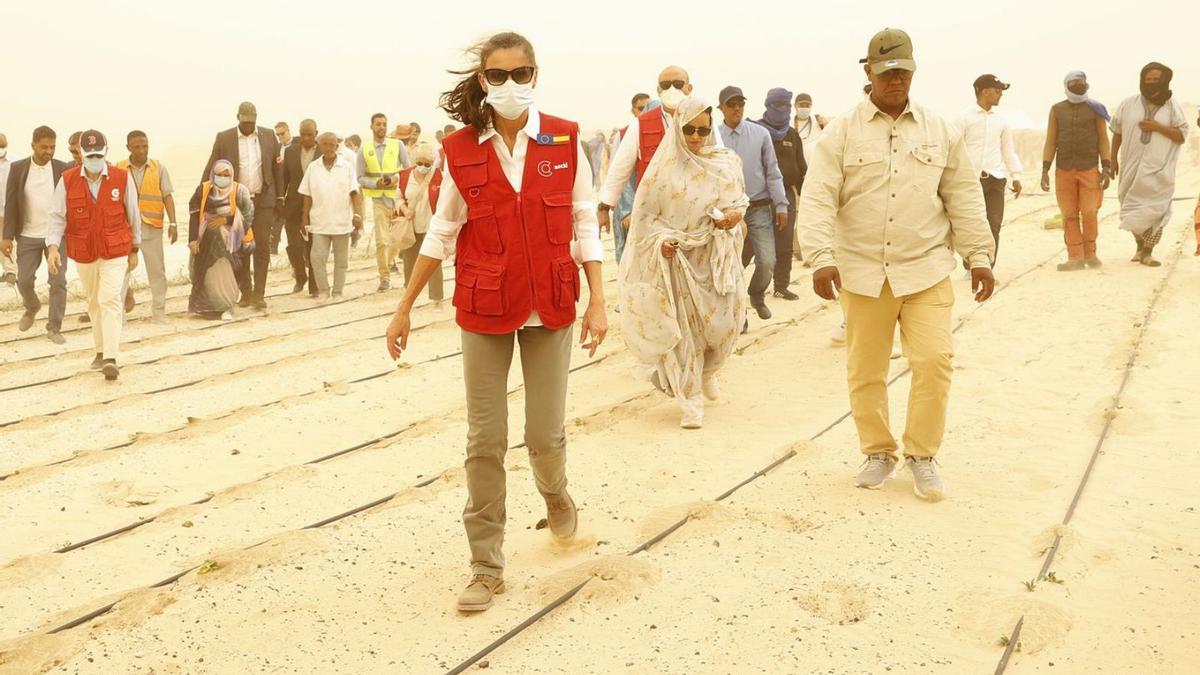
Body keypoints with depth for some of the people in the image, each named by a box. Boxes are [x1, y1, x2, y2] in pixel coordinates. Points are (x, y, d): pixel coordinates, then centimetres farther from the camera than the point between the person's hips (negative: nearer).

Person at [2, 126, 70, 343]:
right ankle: (32, 307, 36)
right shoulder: (17, 168, -3)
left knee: (58, 282, -3)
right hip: (28, 236, 1)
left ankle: (54, 328, 7)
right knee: (24, 280, 4)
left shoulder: (62, 169, -4)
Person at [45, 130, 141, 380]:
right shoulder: (67, 181, -3)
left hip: (115, 252, -3)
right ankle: (101, 351, 28)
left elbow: (133, 216, 3)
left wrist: (135, 250, 9)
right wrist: (53, 246, -18)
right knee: (94, 303, 13)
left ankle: (111, 358, -17)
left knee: (110, 300, -14)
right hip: (83, 253, 3)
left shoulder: (122, 178, -6)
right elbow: (57, 216, -3)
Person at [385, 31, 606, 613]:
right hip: (484, 309, 0)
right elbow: (441, 233, 4)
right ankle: (486, 567, 16)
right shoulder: (460, 150, -3)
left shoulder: (564, 140, -3)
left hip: (550, 307, 0)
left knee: (546, 434, 4)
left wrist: (598, 301, -5)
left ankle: (555, 494, 41)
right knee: (485, 441, 3)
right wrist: (404, 308, 4)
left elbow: (584, 225, 1)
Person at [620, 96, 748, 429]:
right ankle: (692, 402, 7)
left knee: (722, 321, 2)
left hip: (716, 255, 2)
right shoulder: (664, 167, -3)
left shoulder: (726, 162, 4)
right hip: (678, 258, -2)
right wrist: (661, 239, -18)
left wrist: (733, 216, -9)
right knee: (683, 328, -3)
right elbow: (645, 215, -2)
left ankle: (707, 371, 36)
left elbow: (739, 201, 13)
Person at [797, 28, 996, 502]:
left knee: (934, 361, -8)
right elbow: (818, 200, -8)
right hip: (862, 272, -1)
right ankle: (878, 453, 25)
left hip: (926, 270, 1)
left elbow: (964, 197, 10)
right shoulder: (841, 132, 0)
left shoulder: (940, 132, 8)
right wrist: (822, 258, -19)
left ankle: (922, 455, 10)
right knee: (865, 370, 7)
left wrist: (979, 255, 6)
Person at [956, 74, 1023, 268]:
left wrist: (1016, 176, 13)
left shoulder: (1000, 120, 13)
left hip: (996, 179, 4)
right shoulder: (965, 118, -1)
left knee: (994, 225, 0)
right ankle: (970, 268, 13)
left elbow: (1008, 149, 18)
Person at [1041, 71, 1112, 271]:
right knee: (1069, 215, 0)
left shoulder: (1095, 109, 7)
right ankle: (1075, 257, 4)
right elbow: (1051, 141, 8)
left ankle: (1090, 253, 10)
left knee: (1089, 212, -7)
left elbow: (1103, 140, 6)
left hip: (1090, 170, -1)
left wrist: (1106, 168, -3)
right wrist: (1045, 170, 0)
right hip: (1064, 170, 1)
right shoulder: (1057, 110, 10)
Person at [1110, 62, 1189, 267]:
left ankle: (1147, 252, 0)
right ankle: (1141, 244, 28)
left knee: (1155, 210, -7)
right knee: (1133, 208, 9)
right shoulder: (1128, 104, 3)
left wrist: (1158, 127, -16)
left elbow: (1182, 135, -3)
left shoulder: (1173, 106, 0)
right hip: (1132, 166, 2)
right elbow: (1117, 132, 12)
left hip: (1158, 168, -2)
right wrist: (1113, 159, 11)